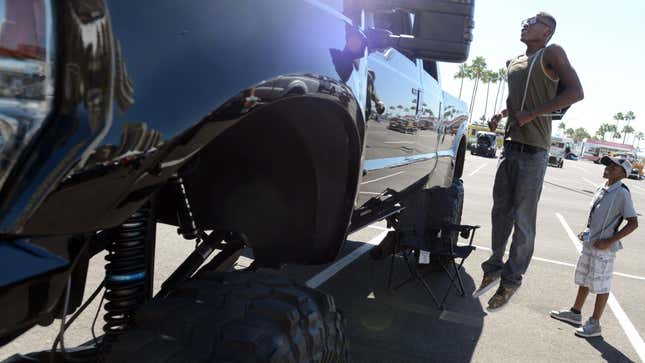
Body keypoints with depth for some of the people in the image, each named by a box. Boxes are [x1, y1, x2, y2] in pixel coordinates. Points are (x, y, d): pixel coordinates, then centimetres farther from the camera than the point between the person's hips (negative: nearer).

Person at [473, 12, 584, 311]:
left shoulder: (551, 54, -2)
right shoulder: (513, 64, 18)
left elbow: (576, 92, -13)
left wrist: (531, 114, -19)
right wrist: (500, 115, 11)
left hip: (533, 153, -7)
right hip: (510, 148, 7)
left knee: (523, 221, -2)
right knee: (501, 213, 11)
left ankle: (511, 281, 7)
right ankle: (494, 268, 23)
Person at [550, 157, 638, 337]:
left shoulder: (621, 193, -15)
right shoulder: (601, 190, 8)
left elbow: (633, 223, -17)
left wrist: (610, 241, -19)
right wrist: (586, 232, 9)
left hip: (604, 249, -8)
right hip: (589, 244, 8)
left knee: (601, 285, 3)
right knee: (583, 279, 19)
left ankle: (595, 324, 15)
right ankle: (575, 313, 34)